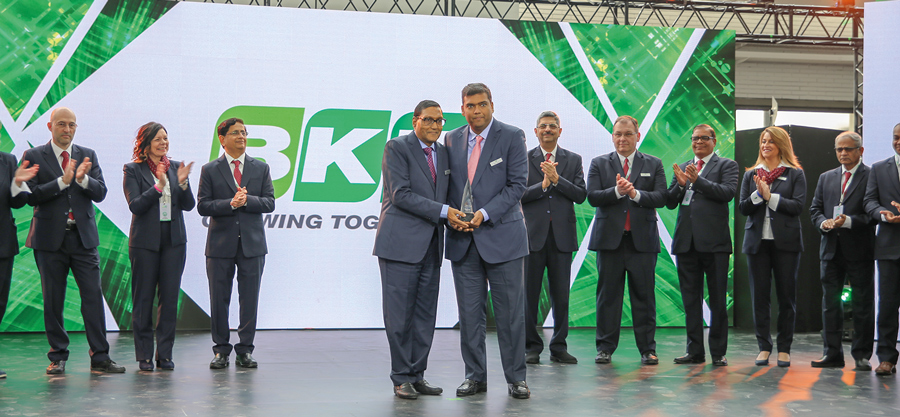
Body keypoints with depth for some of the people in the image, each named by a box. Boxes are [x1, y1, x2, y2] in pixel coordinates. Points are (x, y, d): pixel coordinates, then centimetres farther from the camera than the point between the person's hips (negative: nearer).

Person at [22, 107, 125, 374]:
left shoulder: (88, 156, 10)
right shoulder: (34, 157, 2)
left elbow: (100, 193, 1)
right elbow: (32, 196, -9)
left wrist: (82, 179, -18)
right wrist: (63, 181, -20)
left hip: (83, 237, 2)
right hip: (50, 239, -2)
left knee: (93, 296, -3)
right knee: (53, 301, 5)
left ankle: (100, 357, 1)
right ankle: (58, 358, 15)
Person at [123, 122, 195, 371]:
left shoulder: (175, 167, 9)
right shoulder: (133, 170, -1)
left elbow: (188, 205, 4)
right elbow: (135, 205, -11)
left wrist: (182, 183, -13)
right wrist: (158, 186, -21)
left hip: (174, 240, 3)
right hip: (145, 241, -3)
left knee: (170, 298, 3)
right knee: (143, 299, 2)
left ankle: (165, 354, 10)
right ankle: (144, 356, 10)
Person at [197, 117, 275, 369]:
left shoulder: (261, 168, 10)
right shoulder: (210, 170, 5)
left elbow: (269, 203, 2)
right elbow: (203, 206, -3)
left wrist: (246, 200, -15)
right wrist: (231, 204, -16)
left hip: (252, 243, 1)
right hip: (221, 244, -1)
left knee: (249, 299, 2)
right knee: (219, 299, 3)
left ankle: (245, 350, 11)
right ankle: (221, 350, 13)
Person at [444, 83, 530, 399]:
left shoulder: (512, 136, -3)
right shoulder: (452, 139, 11)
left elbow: (517, 184, -8)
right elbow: (449, 183, 16)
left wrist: (485, 213, -16)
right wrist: (452, 214, -3)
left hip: (501, 234, -4)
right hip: (463, 238, 4)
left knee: (510, 312, 0)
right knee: (469, 312, 6)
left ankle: (515, 377, 9)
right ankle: (475, 376, 15)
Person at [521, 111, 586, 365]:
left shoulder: (573, 160, 11)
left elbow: (581, 195, 0)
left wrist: (557, 180, -12)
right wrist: (543, 185, -16)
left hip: (562, 236, 2)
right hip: (533, 235, -1)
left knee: (561, 294, 4)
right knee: (529, 294, 1)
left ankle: (559, 347, 13)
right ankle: (531, 347, 9)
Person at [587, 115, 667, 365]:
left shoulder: (654, 164, 11)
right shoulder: (599, 164, 10)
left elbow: (661, 197, -2)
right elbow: (592, 197, -3)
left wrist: (635, 193, -17)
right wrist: (617, 191, -18)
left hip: (642, 239, 0)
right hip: (609, 238, 0)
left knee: (644, 295, 0)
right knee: (608, 294, 2)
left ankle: (647, 349, 7)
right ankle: (605, 348, 9)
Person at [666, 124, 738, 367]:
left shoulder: (726, 165, 5)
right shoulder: (683, 168, 18)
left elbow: (728, 192, -13)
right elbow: (670, 203, 11)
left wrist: (698, 180, -19)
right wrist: (680, 184, -8)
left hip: (714, 241, -5)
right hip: (686, 241, 5)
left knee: (717, 299, -1)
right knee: (690, 299, 8)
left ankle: (718, 353, 5)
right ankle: (695, 351, 14)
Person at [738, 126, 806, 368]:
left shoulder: (795, 174, 4)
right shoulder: (751, 175, 11)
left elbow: (798, 206, -7)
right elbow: (743, 208, 5)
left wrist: (770, 196, -13)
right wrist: (757, 194, -12)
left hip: (785, 241, -2)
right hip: (757, 241, 2)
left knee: (786, 295, 2)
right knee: (759, 295, 2)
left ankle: (784, 348, 10)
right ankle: (764, 347, 10)